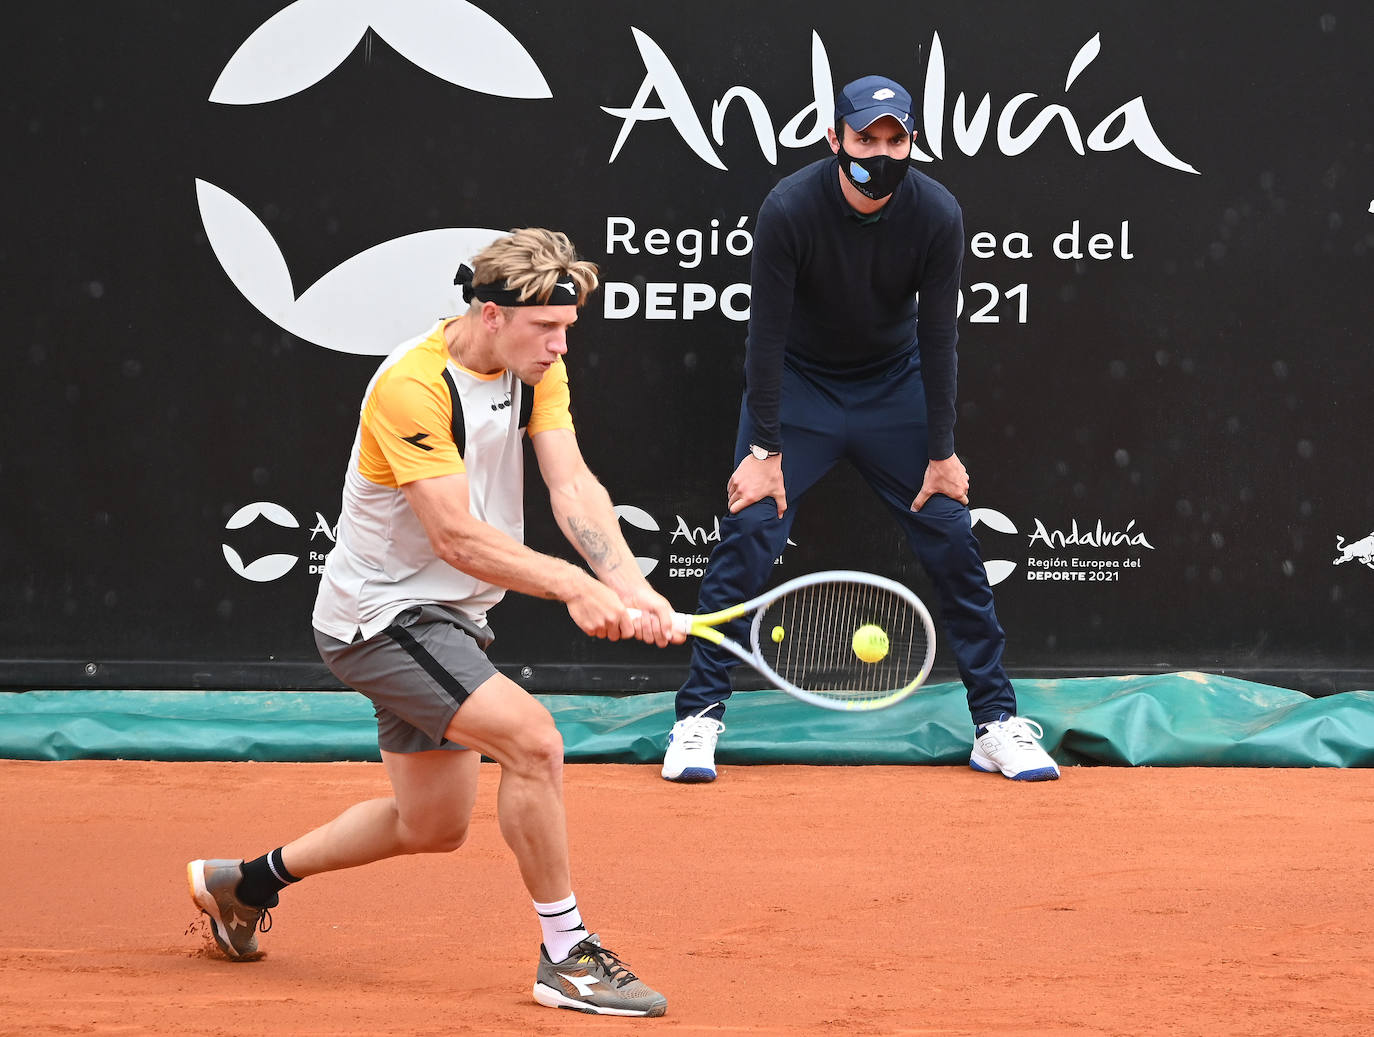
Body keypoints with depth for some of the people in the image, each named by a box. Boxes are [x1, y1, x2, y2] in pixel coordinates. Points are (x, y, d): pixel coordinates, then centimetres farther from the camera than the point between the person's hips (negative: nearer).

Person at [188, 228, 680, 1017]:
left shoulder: (538, 367, -2)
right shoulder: (412, 387, -26)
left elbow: (573, 486, -12)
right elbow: (456, 537, -29)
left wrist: (631, 587, -28)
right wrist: (573, 587, -38)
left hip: (447, 617, 9)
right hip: (383, 616, -9)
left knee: (432, 827, 18)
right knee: (533, 739, -25)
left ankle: (245, 881, 36)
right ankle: (567, 955, -14)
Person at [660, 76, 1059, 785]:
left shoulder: (937, 215, -18)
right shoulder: (789, 209, -24)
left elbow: (937, 336, -11)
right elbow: (767, 332, -19)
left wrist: (942, 453, -8)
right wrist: (764, 450, -19)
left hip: (895, 388, 2)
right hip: (797, 384, -2)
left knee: (953, 544, -4)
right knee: (746, 535, -14)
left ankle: (996, 724, 6)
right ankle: (698, 716, -4)